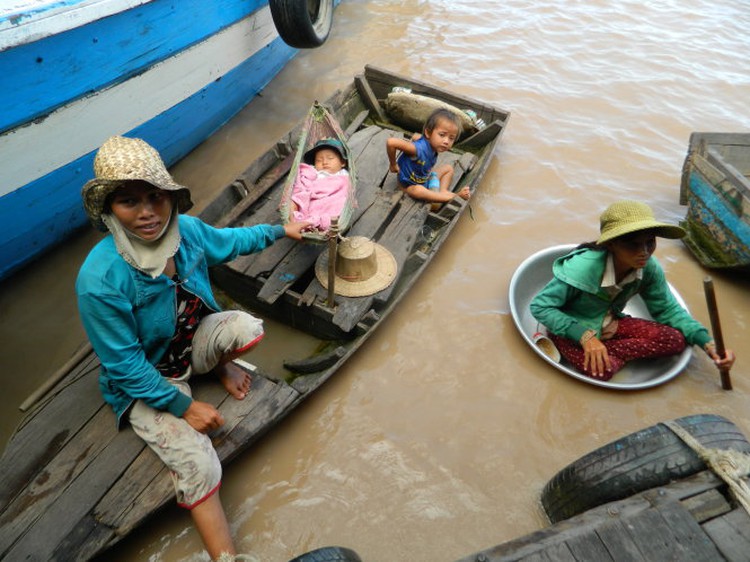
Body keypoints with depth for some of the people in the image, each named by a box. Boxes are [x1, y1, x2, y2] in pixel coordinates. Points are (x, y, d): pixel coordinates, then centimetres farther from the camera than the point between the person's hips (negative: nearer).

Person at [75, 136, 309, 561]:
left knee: (247, 327, -23)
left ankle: (219, 367, 12)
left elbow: (231, 241, 8)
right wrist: (184, 406, -18)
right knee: (198, 466, -21)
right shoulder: (100, 279, -32)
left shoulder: (186, 229, -16)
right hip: (145, 381, -5)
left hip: (192, 340, 6)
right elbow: (125, 365, -22)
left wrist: (281, 230, 16)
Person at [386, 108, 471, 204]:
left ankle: (442, 193, -12)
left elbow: (415, 136, 9)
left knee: (448, 168, 10)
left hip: (426, 178, 8)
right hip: (410, 184, -8)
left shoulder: (432, 143, -13)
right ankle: (456, 196, -34)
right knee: (418, 190, -39)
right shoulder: (420, 149, -37)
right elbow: (391, 142, -43)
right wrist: (393, 164, -29)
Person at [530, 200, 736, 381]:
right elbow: (540, 306, -25)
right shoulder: (582, 268, -32)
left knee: (675, 339, -12)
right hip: (571, 328, -6)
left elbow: (668, 309, 1)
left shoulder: (649, 268, -15)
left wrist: (706, 342, -13)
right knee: (601, 369, -34)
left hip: (608, 325, 6)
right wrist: (584, 336, -33)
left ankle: (605, 352, -11)